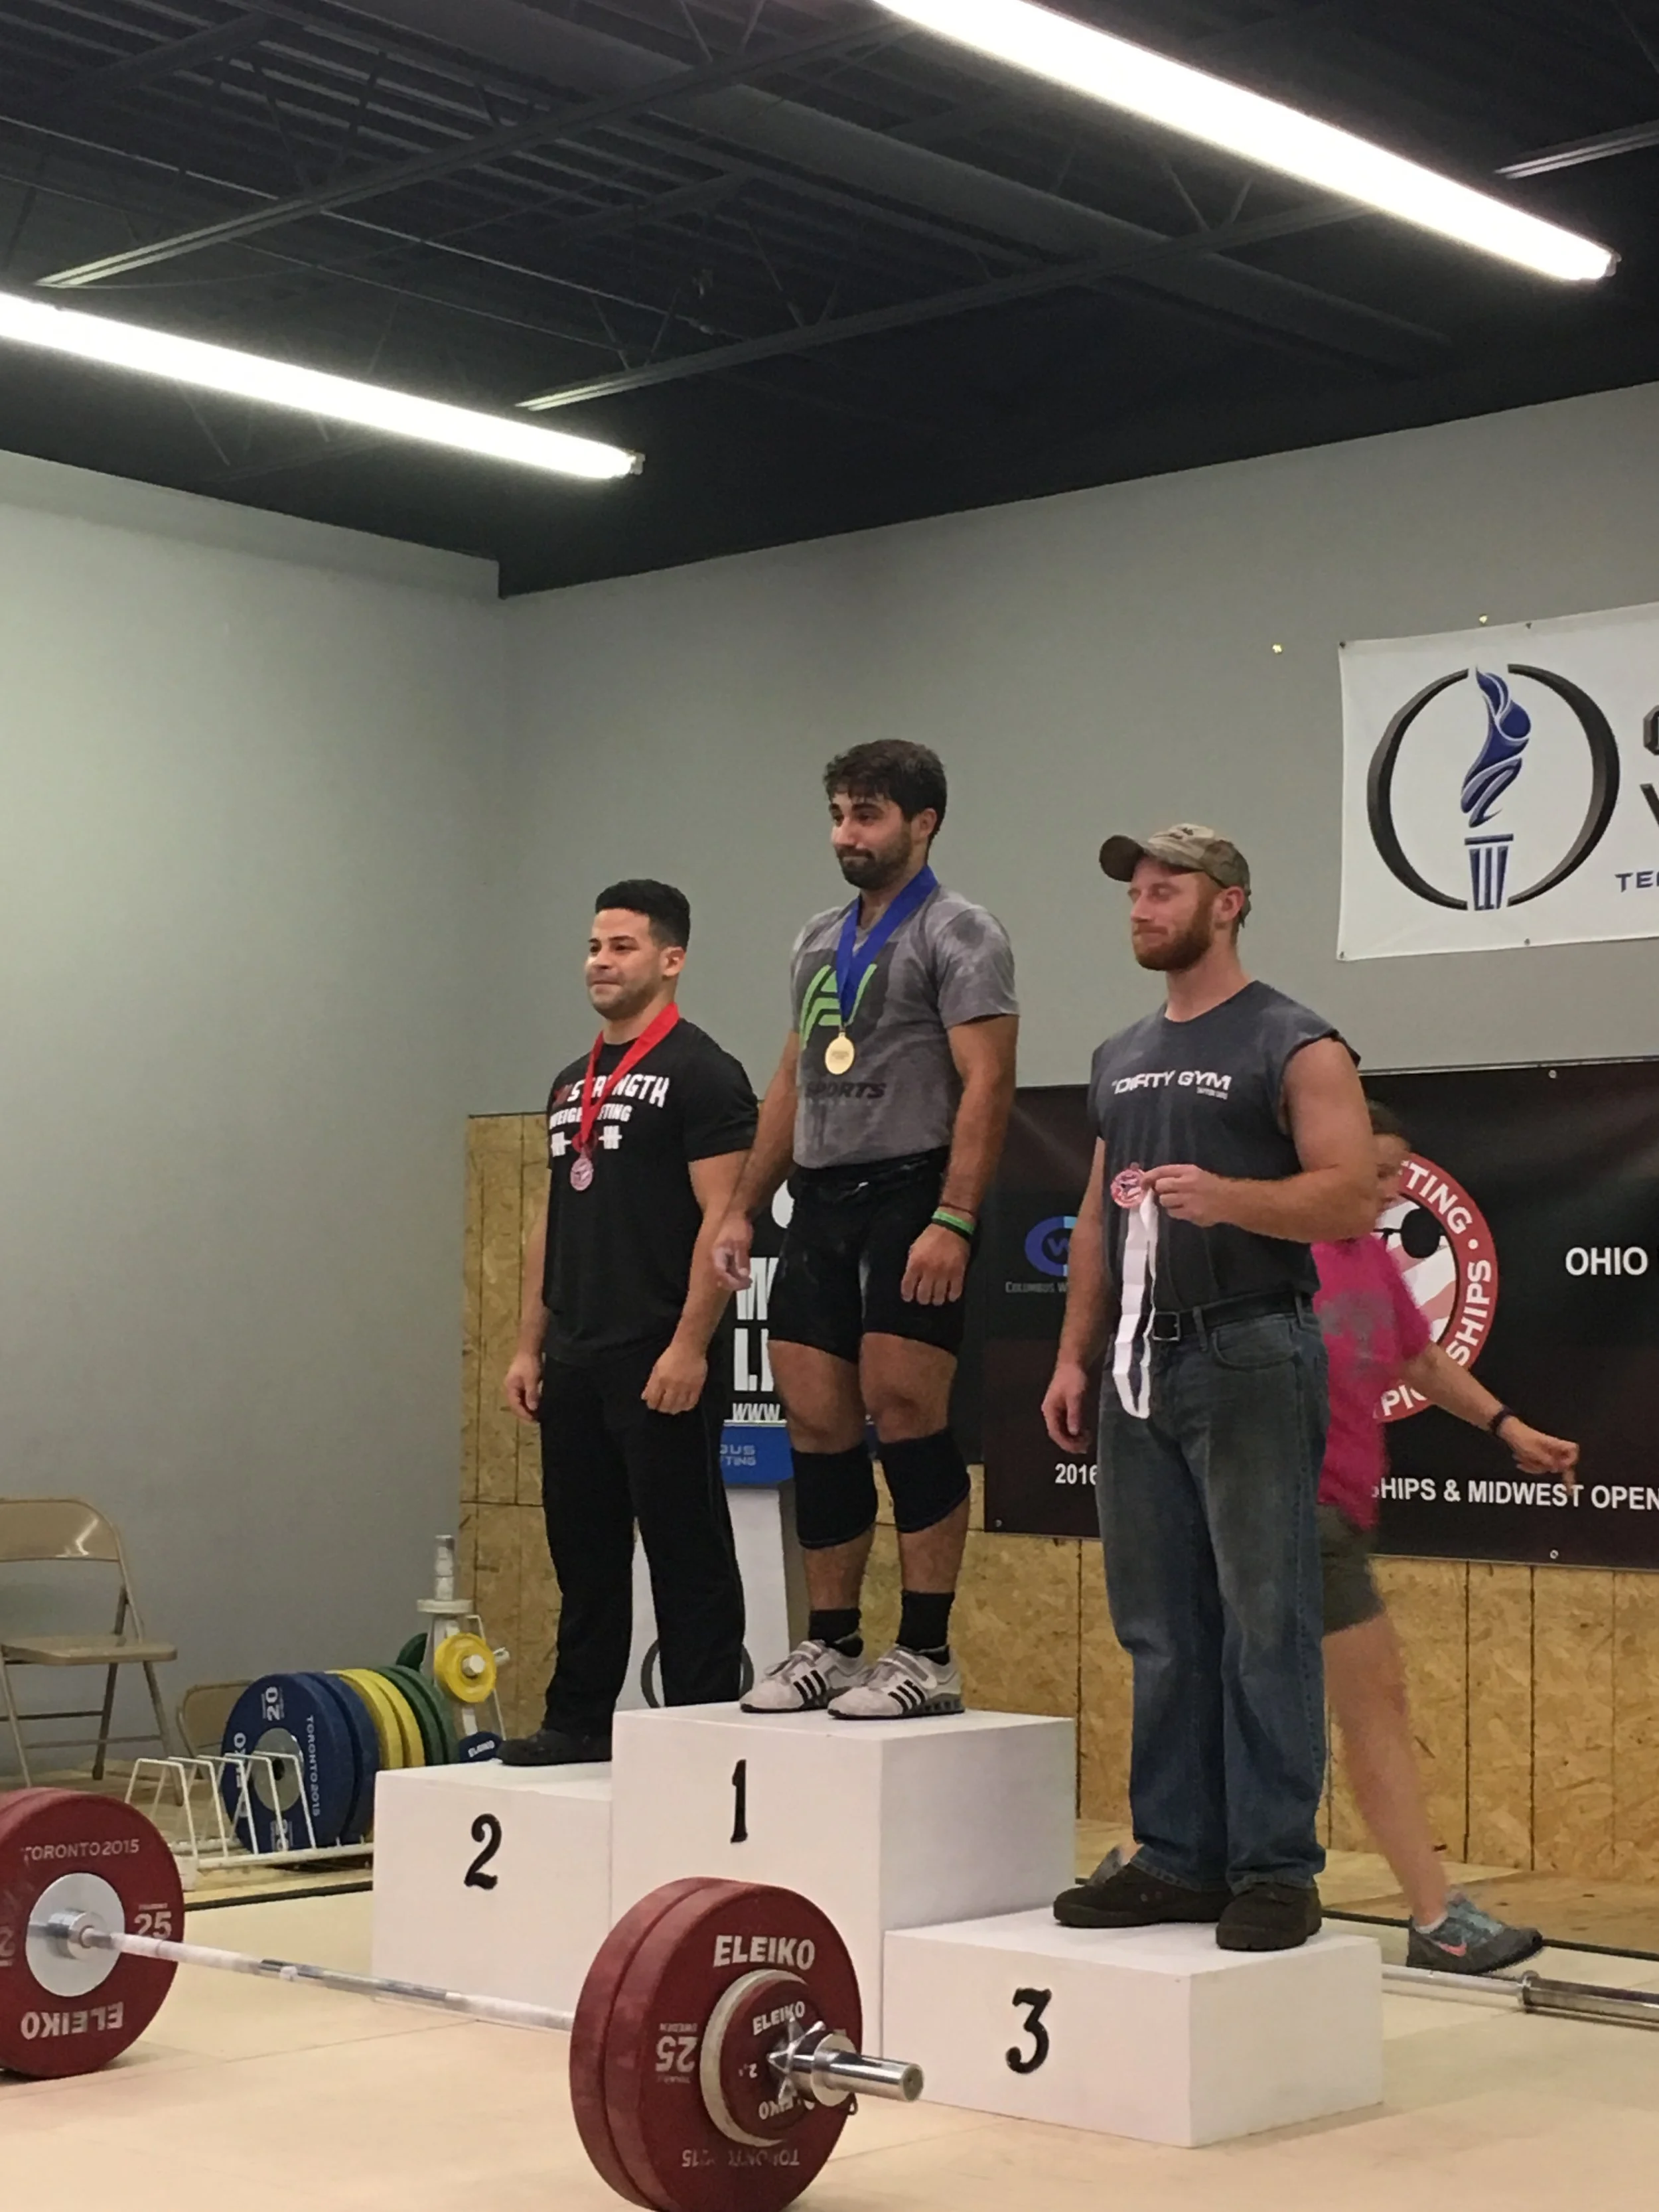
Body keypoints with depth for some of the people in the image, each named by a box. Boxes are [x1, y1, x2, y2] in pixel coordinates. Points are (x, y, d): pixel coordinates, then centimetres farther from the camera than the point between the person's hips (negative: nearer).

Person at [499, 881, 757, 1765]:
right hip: (575, 1363, 9)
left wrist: (689, 1346, -21)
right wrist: (529, 1345, 14)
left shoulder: (700, 1073, -9)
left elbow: (722, 1217, -15)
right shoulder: (572, 1084, 17)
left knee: (687, 1555, -3)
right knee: (583, 1551, 14)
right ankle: (579, 1721, 23)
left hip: (661, 1364, -9)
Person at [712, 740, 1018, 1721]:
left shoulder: (959, 935, -6)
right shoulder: (821, 940, 18)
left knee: (906, 1411, -12)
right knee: (820, 1423, 6)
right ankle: (832, 1646, 14)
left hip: (910, 1198, -8)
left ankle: (927, 1656, -5)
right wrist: (745, 1209, 15)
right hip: (823, 1202, 8)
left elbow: (986, 1086, -15)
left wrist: (952, 1220, -24)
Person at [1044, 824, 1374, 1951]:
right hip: (1144, 1364, 7)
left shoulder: (1294, 1047, -4)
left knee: (1265, 1625, -5)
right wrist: (1076, 1353, 13)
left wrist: (1227, 1196, -29)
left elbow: (1353, 1197, -14)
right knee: (1161, 1631, 9)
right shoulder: (1122, 1058, 17)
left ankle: (1277, 1869, 0)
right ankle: (1179, 1857, 16)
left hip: (1250, 1361, -7)